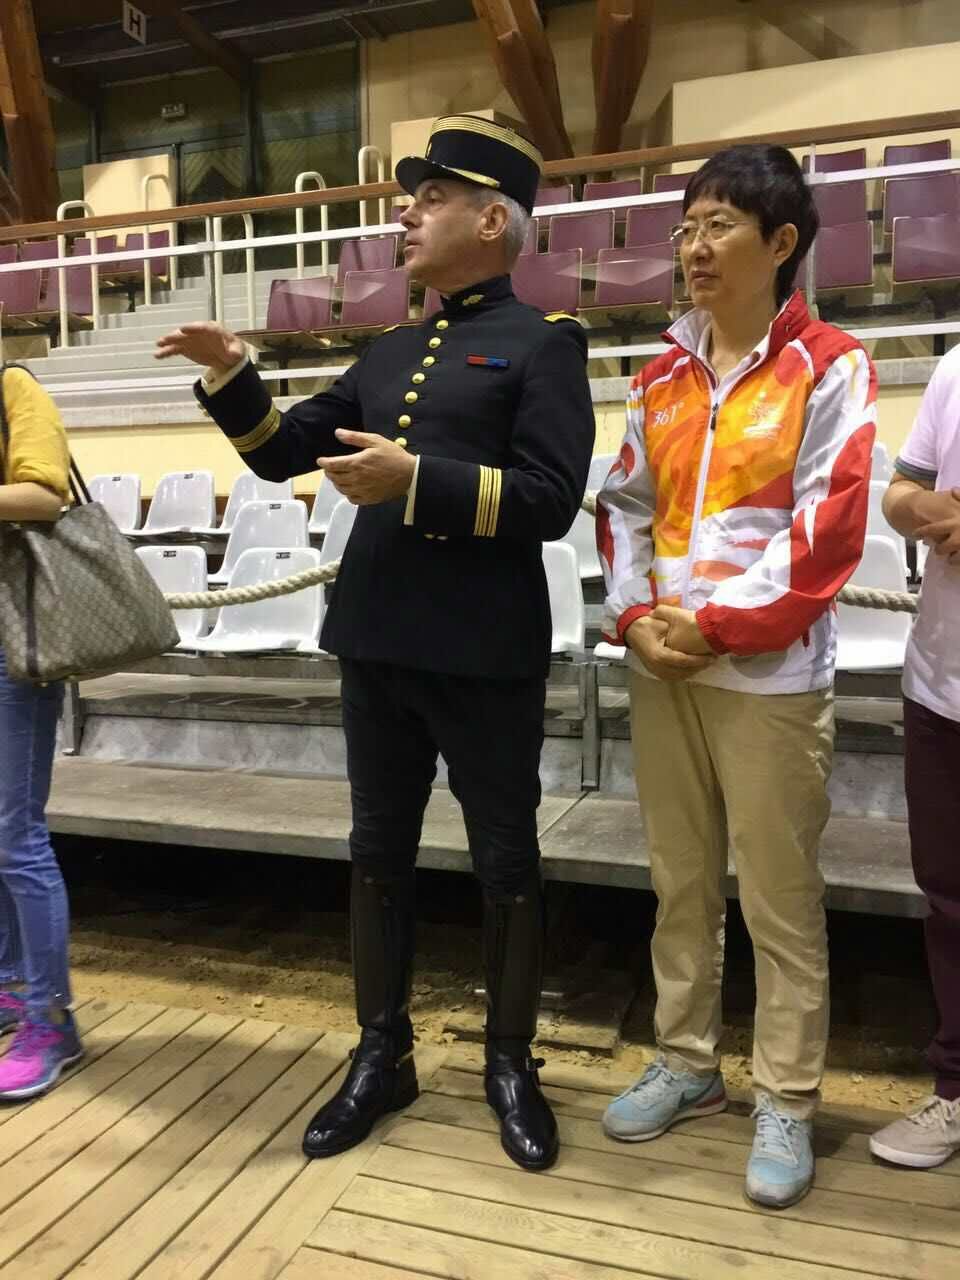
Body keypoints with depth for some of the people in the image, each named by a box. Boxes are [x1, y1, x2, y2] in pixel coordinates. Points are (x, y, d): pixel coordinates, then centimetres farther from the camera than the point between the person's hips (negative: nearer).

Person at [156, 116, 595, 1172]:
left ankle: (510, 1064, 28)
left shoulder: (542, 342, -2)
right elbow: (283, 454, 19)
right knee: (379, 855, 14)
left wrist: (415, 479, -20)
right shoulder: (389, 351, 17)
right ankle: (382, 1056, 31)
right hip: (376, 644, 7)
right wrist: (230, 375, 2)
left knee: (505, 864, 8)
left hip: (486, 654, -6)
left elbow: (551, 500, -14)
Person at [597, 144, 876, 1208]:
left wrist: (718, 625, -14)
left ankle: (785, 1103, 21)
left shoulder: (828, 369, -3)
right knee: (681, 883, 15)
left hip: (770, 675, -5)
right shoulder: (663, 377, 12)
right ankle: (686, 1063, 32)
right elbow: (623, 508, 11)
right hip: (662, 666, 5)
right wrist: (633, 618, -5)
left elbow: (828, 530, -11)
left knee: (779, 900, 4)